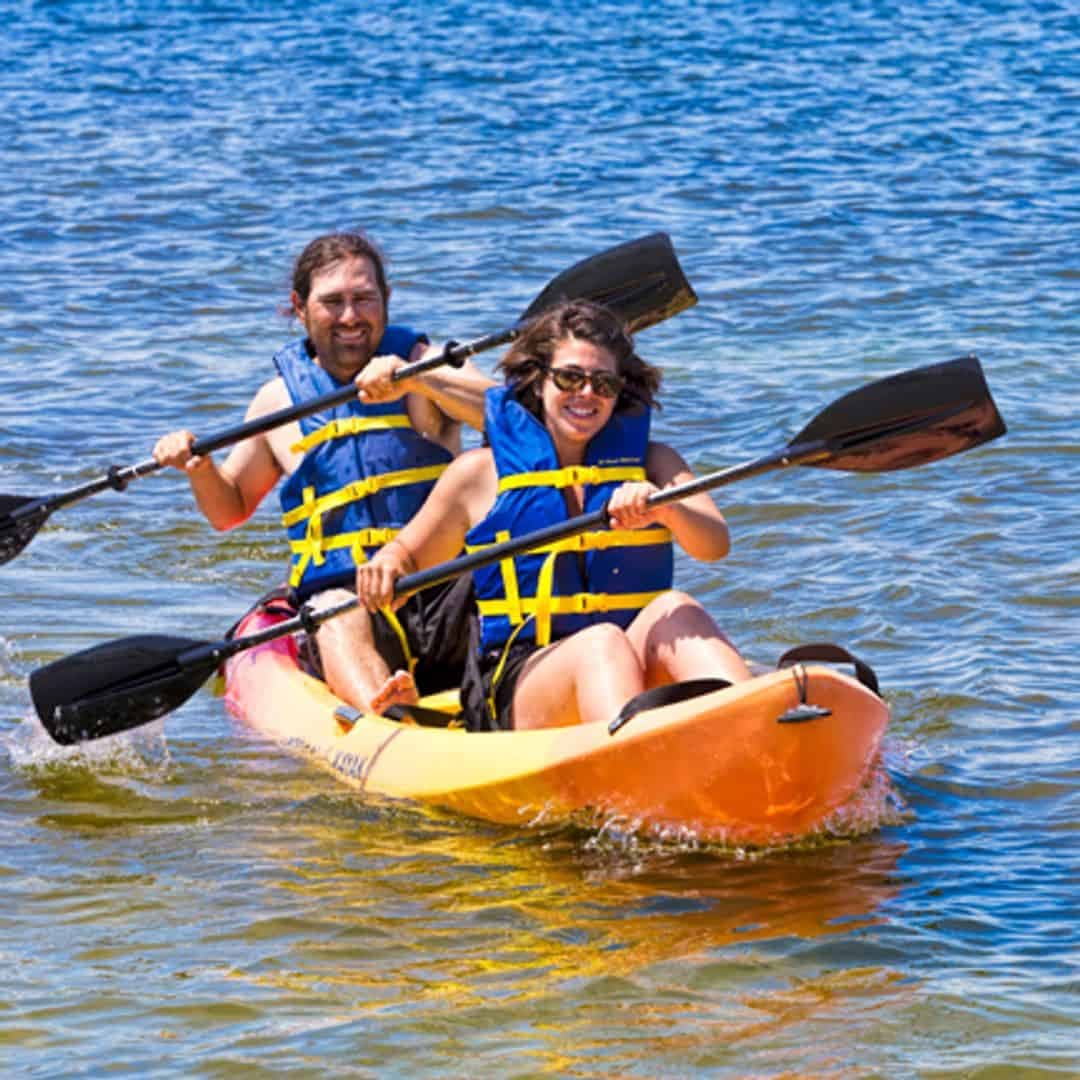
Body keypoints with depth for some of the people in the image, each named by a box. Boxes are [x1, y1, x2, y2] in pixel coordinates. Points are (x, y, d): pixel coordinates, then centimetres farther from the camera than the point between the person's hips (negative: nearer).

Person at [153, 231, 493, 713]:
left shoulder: (424, 363, 8)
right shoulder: (280, 398, 15)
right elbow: (230, 510, 26)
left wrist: (416, 382, -26)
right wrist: (199, 469, 3)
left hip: (443, 587, 1)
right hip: (339, 592, -1)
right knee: (343, 621, -36)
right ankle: (380, 710, -65)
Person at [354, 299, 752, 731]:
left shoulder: (652, 461, 14)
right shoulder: (482, 473, 10)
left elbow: (715, 544, -2)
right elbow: (409, 554, 20)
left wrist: (665, 509, -25)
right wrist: (387, 565, -5)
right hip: (514, 690, -2)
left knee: (674, 609, -29)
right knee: (602, 645, -34)